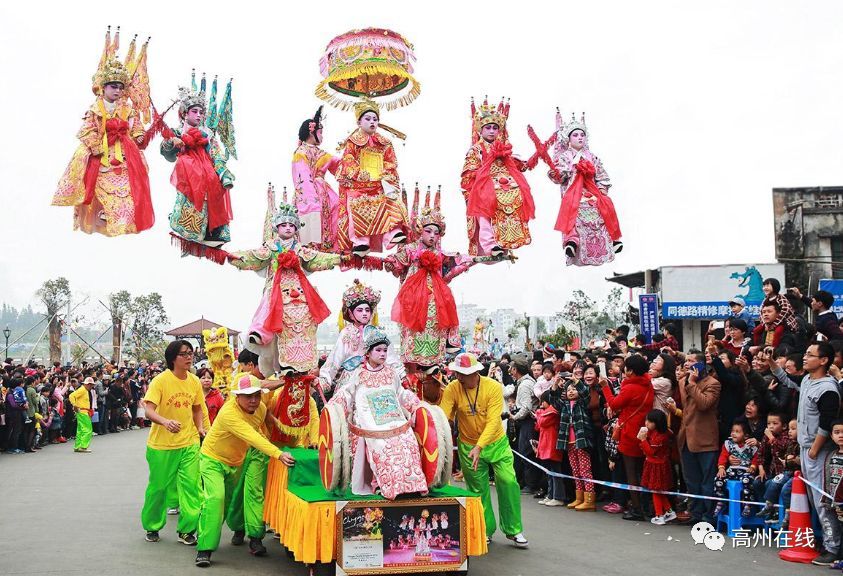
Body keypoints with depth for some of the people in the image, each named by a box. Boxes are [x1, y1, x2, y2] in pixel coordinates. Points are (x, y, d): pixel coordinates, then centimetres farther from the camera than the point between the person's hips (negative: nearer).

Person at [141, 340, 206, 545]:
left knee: (191, 486, -3)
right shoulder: (161, 380, -14)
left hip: (189, 443, 3)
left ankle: (186, 530, 10)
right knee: (158, 486, 10)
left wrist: (200, 427, 2)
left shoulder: (195, 381, 2)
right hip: (162, 444, -3)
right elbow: (148, 410, -22)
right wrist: (165, 422, -40)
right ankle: (152, 527, 31)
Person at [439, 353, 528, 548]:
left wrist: (479, 447, -37)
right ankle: (485, 531, 26)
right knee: (478, 489, 9)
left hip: (496, 443, -1)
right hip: (468, 446, 1)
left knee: (508, 482, -7)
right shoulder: (453, 389, -15)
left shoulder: (493, 387, -20)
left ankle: (513, 530, 9)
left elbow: (493, 421, -26)